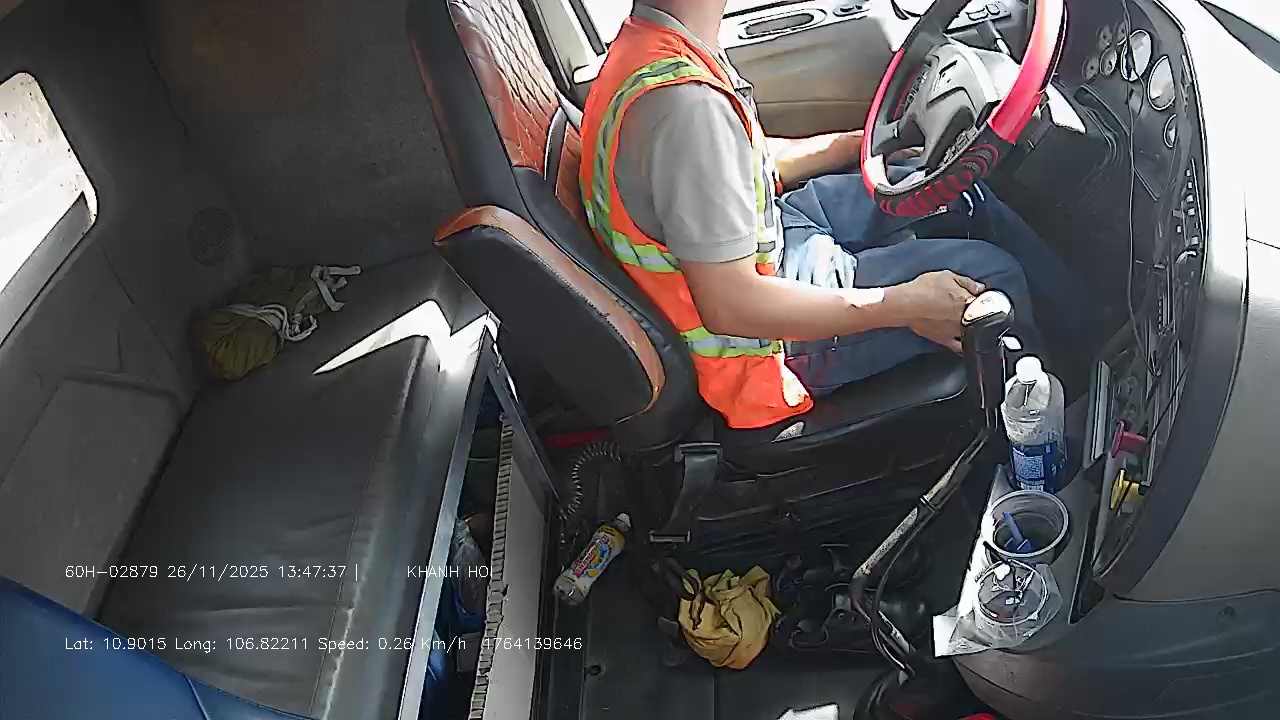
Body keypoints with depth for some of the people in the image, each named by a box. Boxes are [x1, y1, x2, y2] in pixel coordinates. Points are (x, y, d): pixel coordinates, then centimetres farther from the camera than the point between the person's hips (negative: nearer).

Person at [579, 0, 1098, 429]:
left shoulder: (645, 46, -3)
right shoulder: (685, 101, -33)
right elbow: (729, 305, -31)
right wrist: (904, 304, -23)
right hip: (769, 336, -9)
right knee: (992, 274, -1)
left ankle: (1087, 325, 30)